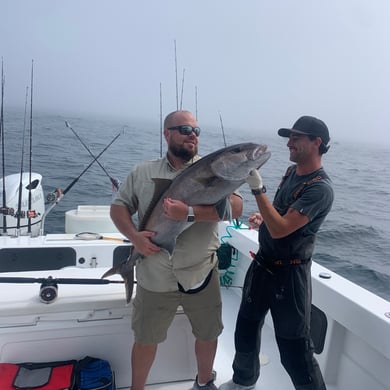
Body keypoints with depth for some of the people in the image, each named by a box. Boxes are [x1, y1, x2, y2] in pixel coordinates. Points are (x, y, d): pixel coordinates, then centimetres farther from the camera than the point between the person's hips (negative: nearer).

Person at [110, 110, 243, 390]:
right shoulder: (143, 173, 1)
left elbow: (235, 207, -18)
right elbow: (118, 206, 5)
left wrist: (189, 213, -30)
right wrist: (134, 236, -14)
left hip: (201, 275, 0)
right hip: (154, 277, 0)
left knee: (208, 335, 19)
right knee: (145, 340, 16)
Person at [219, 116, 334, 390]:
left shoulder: (320, 188, -22)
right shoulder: (291, 172, 5)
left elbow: (280, 229, -28)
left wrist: (257, 188, -30)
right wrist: (263, 217, 0)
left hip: (289, 274, -8)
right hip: (262, 263, 9)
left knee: (294, 348, 2)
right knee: (246, 327, 22)